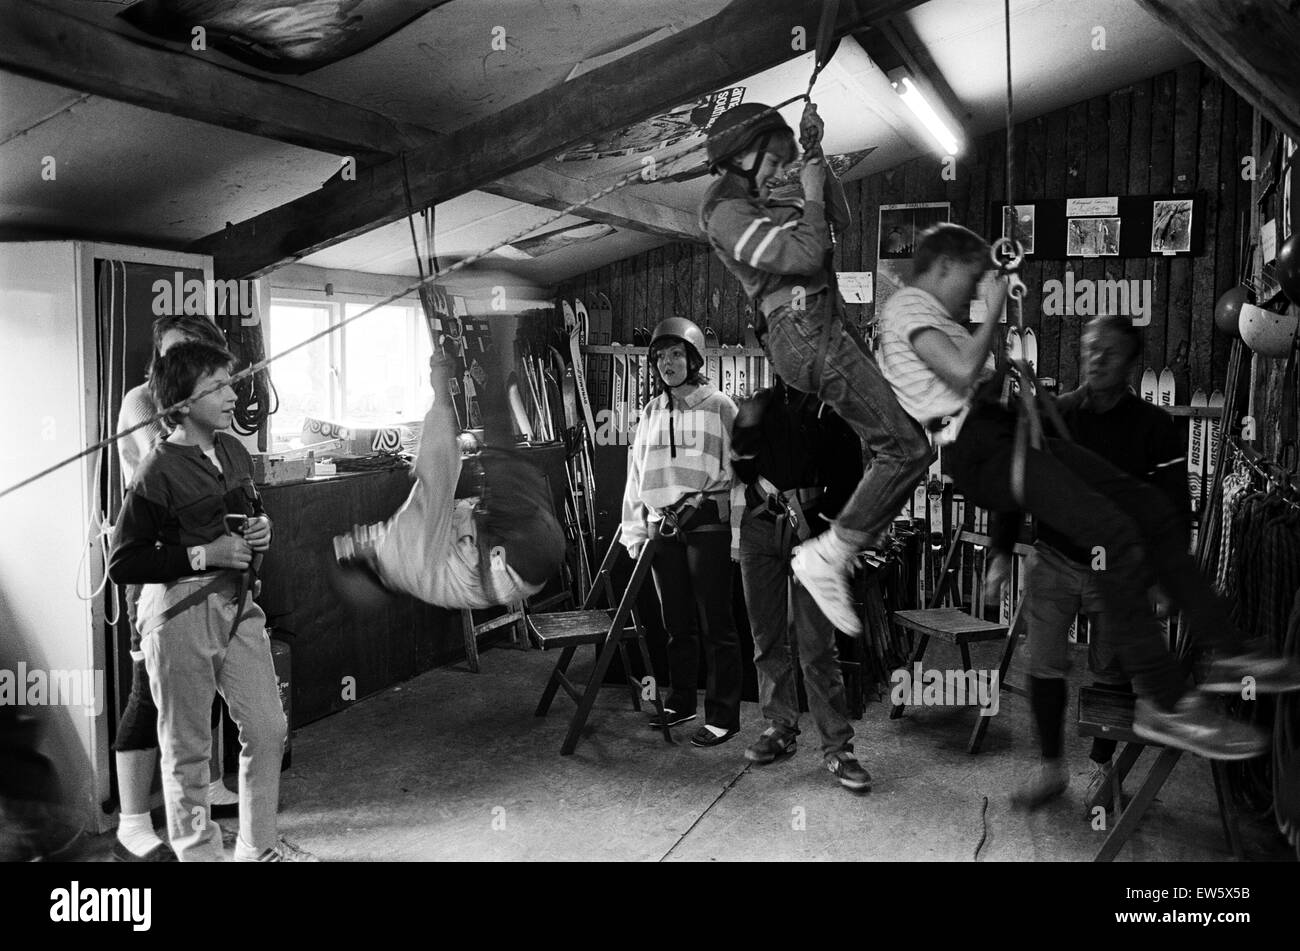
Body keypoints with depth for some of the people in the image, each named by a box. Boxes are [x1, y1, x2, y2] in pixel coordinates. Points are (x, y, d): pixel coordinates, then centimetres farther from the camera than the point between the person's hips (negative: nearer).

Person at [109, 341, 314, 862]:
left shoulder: (233, 451, 7)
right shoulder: (159, 471, -15)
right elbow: (121, 563, -15)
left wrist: (261, 527, 3)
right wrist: (201, 555, -19)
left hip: (236, 603, 7)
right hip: (179, 613, -7)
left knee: (268, 727, 12)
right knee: (188, 747, 7)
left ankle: (259, 844, 31)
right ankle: (198, 852, 26)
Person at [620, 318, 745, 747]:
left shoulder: (719, 407, -3)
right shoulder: (651, 412, 13)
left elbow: (740, 471, -5)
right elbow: (637, 473, 15)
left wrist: (739, 533, -9)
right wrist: (636, 529, 8)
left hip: (708, 526, -5)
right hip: (663, 528, 5)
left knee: (716, 623, -2)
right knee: (676, 622, 14)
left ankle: (723, 716, 7)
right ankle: (681, 701, 28)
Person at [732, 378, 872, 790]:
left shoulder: (831, 408, 6)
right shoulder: (754, 409, 15)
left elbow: (849, 476, 3)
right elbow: (741, 466, 10)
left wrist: (819, 520, -8)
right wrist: (772, 495, -5)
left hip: (811, 529, -3)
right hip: (760, 529, 3)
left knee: (816, 645, -7)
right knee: (768, 639, 7)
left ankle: (838, 747, -1)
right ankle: (780, 728, 20)